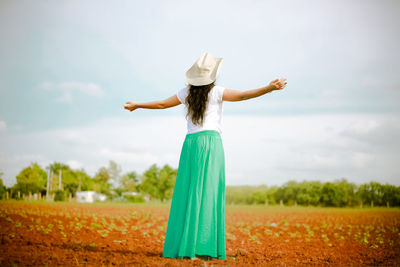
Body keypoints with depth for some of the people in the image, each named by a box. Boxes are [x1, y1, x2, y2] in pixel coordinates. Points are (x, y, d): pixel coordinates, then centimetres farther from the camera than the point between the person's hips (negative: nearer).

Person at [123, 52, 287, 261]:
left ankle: (184, 246, 2)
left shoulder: (186, 93, 10)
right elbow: (243, 95, -12)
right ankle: (203, 247, -9)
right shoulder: (216, 92, -1)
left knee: (187, 193, 4)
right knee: (208, 193, -5)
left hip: (190, 143, 4)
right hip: (211, 143, -4)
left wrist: (136, 106, 33)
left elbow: (162, 104, 18)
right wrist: (270, 88, -17)